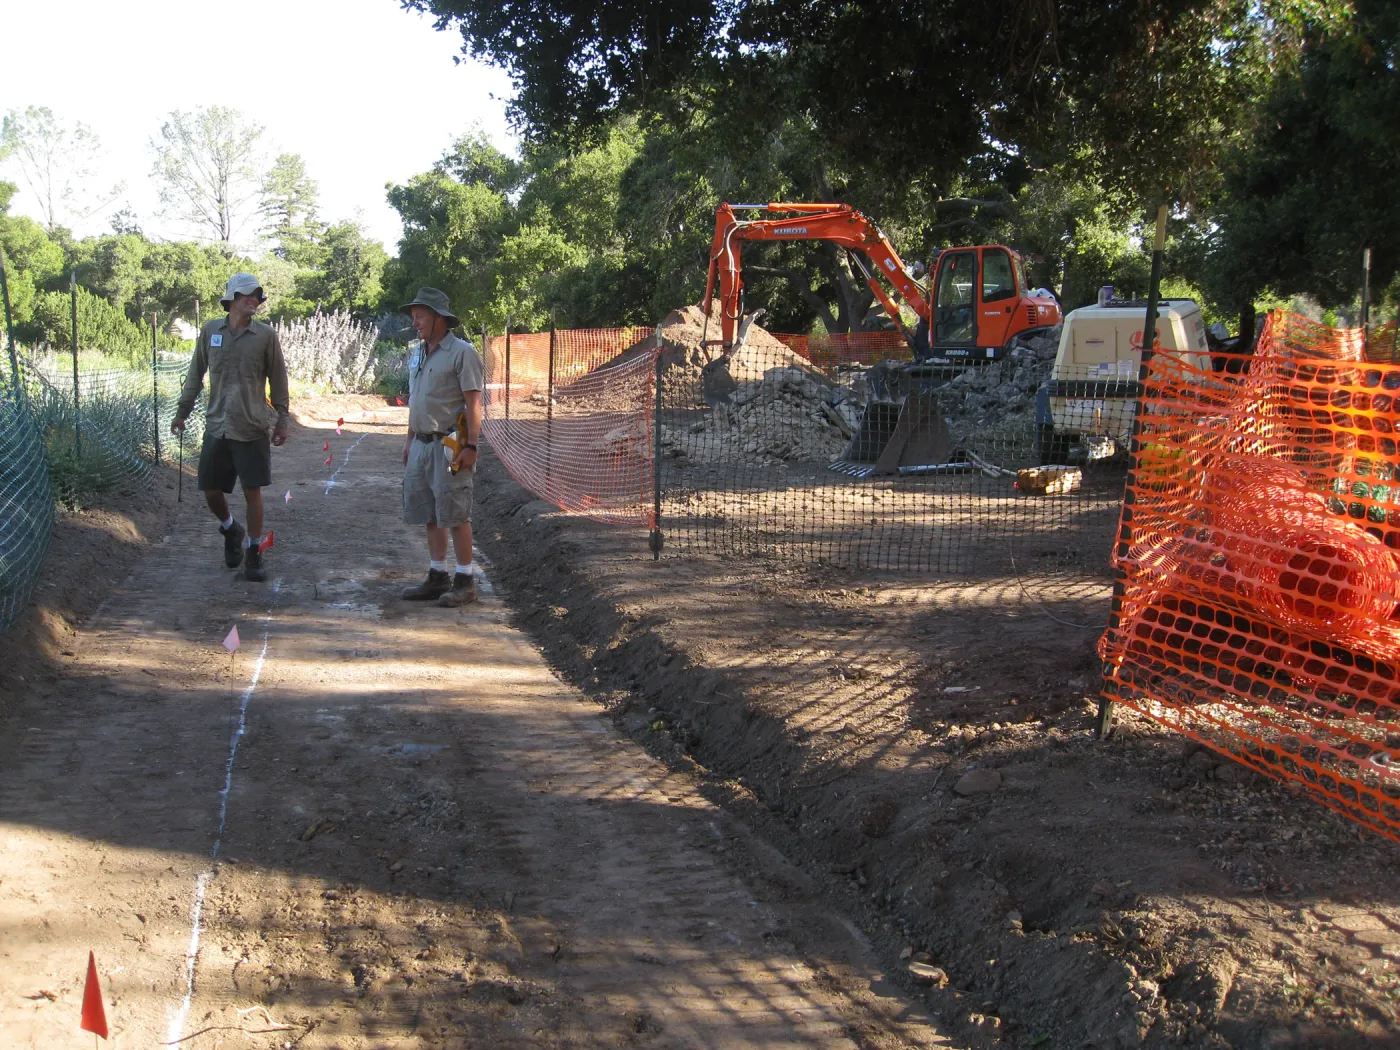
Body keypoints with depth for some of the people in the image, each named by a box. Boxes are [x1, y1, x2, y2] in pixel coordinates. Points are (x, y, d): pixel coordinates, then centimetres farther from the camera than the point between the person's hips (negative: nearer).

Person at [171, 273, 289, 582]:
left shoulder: (266, 335, -1)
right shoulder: (210, 330, 4)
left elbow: (278, 380, 4)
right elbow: (195, 374, 13)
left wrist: (282, 421, 3)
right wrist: (182, 412, 13)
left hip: (252, 429, -2)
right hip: (216, 426, 2)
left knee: (253, 492, -1)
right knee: (211, 491, 6)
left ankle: (253, 555, 12)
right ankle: (230, 530, 36)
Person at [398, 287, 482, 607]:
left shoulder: (462, 352, -9)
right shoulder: (417, 354, 15)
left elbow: (473, 403, -13)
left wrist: (471, 446, -18)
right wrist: (409, 440, 19)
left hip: (448, 446, -8)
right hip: (422, 446, 8)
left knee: (454, 515, -5)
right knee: (429, 515, 10)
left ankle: (465, 581, 2)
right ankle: (437, 577, 18)